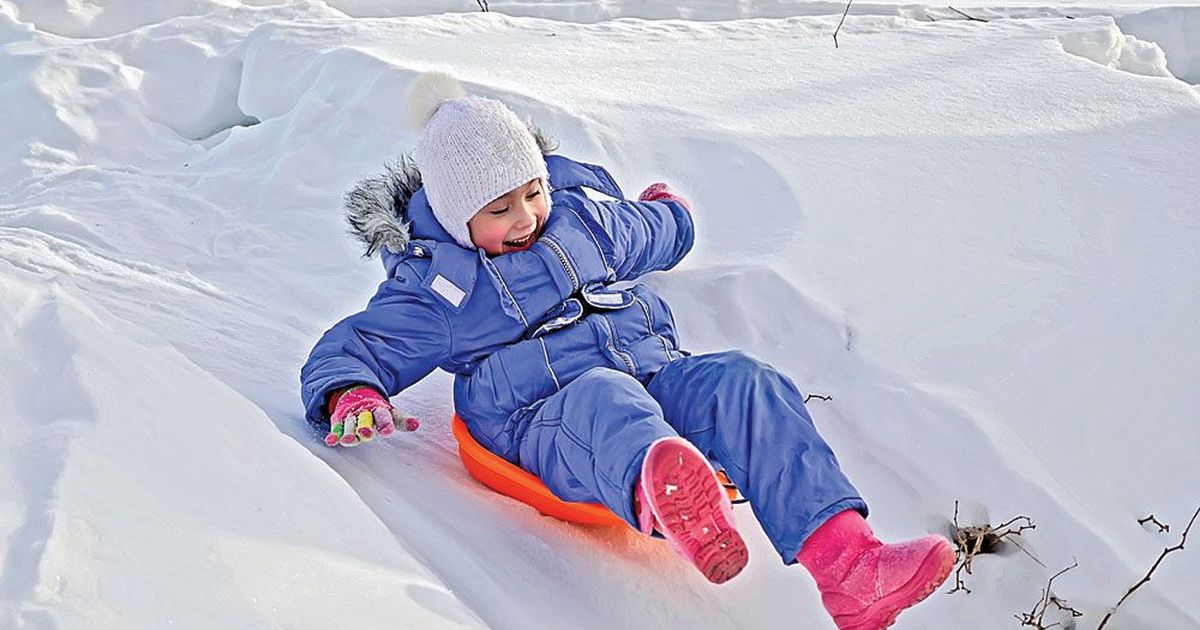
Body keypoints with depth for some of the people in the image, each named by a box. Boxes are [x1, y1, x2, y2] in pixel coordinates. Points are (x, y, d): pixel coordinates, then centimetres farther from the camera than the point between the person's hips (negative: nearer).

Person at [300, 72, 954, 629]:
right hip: (545, 414, -5)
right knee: (606, 401, -42)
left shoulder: (584, 214, 18)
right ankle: (660, 498, -83)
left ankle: (844, 559, -44)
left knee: (744, 382, -25)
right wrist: (350, 396, -17)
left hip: (654, 368, 6)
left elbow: (651, 236, 40)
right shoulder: (432, 284, 5)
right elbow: (350, 347, 4)